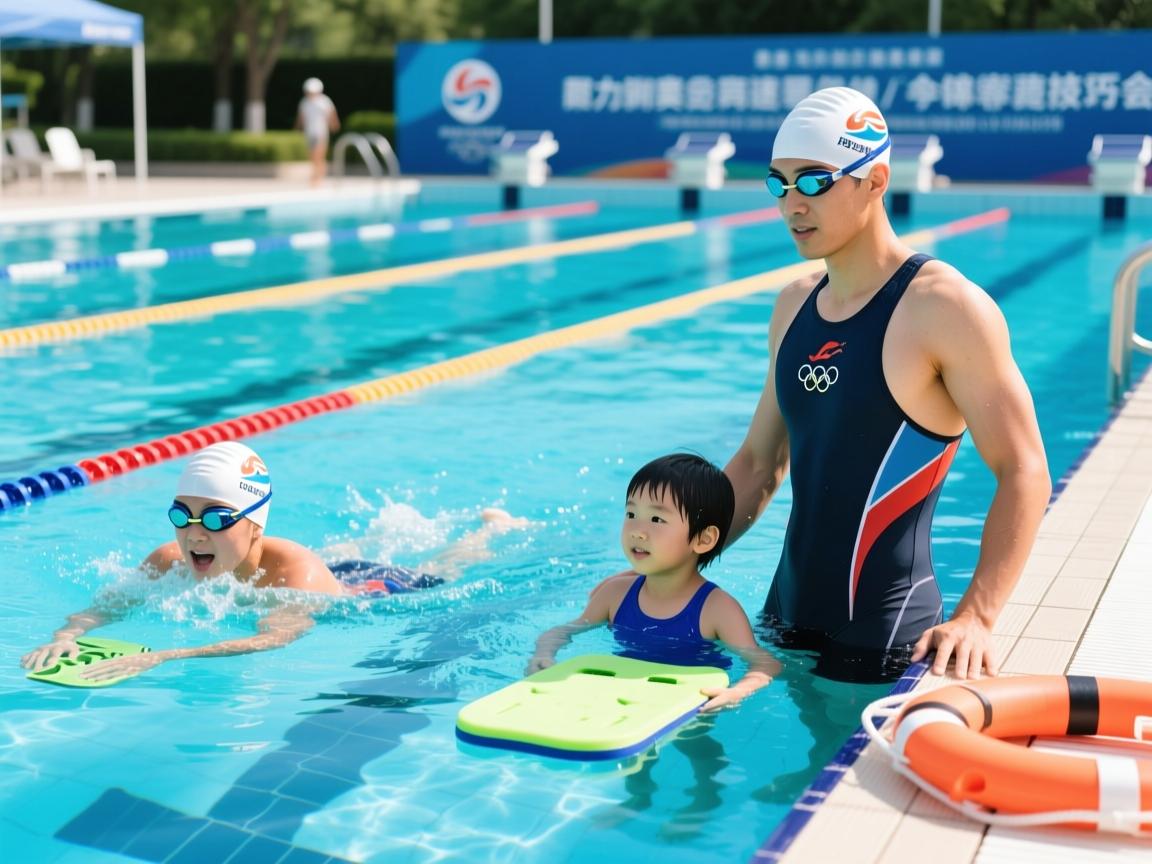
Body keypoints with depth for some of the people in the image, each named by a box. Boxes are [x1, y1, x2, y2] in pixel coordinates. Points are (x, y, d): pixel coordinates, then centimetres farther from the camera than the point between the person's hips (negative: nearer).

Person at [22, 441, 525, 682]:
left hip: (380, 594, -3)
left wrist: (158, 658, -75)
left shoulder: (294, 571, -49)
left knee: (439, 573, 29)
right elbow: (105, 606, -34)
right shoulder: (170, 562, -33)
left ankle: (495, 527, 58)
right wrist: (67, 635, -59)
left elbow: (277, 637, -64)